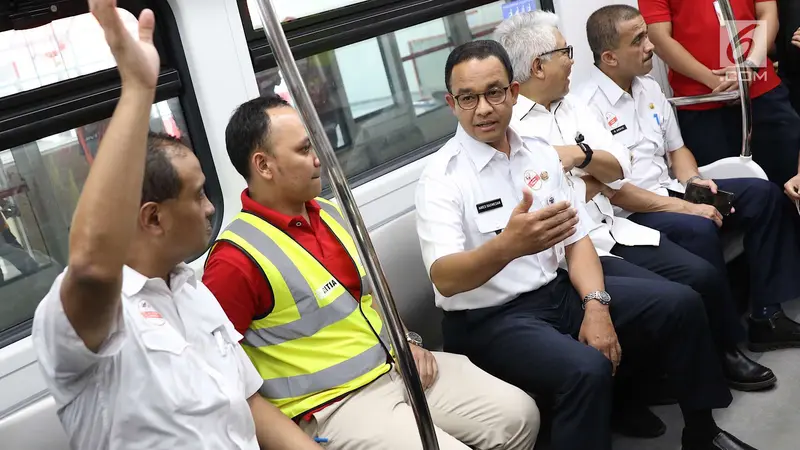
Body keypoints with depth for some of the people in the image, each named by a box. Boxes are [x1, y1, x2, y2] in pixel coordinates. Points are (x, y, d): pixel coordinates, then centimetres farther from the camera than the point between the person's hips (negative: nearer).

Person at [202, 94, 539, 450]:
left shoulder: (329, 212, 7)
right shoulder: (237, 260, -19)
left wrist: (406, 340, 8)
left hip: (397, 367, 8)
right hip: (334, 406, -7)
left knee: (520, 414, 4)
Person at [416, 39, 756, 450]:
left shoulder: (540, 153, 5)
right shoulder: (440, 177, -14)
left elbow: (576, 239, 6)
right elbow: (444, 279, -28)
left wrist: (596, 305, -12)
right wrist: (507, 246, -48)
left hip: (557, 290, 7)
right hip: (489, 319, -6)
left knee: (679, 303, -1)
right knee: (586, 370, -33)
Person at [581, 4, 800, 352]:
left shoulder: (649, 88, 10)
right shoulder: (590, 107, -17)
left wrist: (692, 180, -3)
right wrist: (685, 207, -21)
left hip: (668, 191, 9)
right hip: (629, 213, -9)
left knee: (763, 194, -1)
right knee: (699, 230, -34)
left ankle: (766, 315, 0)